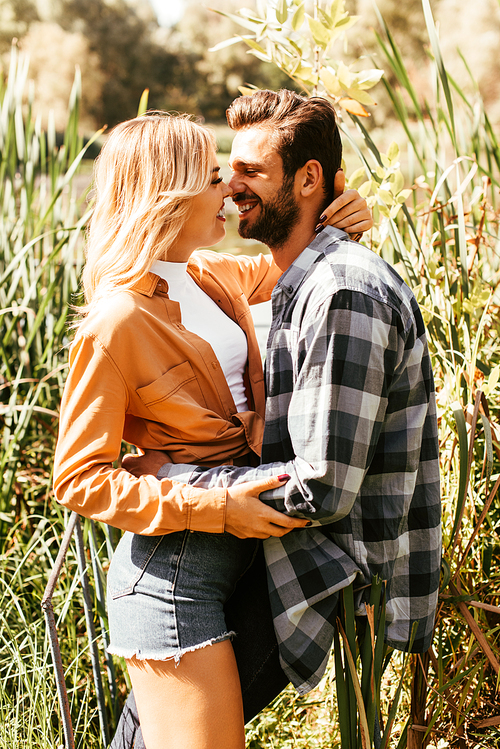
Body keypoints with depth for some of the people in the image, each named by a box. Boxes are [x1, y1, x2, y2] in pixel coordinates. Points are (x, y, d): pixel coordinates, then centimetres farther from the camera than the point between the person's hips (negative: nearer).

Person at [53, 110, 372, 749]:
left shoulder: (214, 277, 6)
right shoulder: (115, 323, -16)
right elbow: (78, 479, -14)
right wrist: (215, 508, -21)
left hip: (242, 545, 8)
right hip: (172, 570, -8)